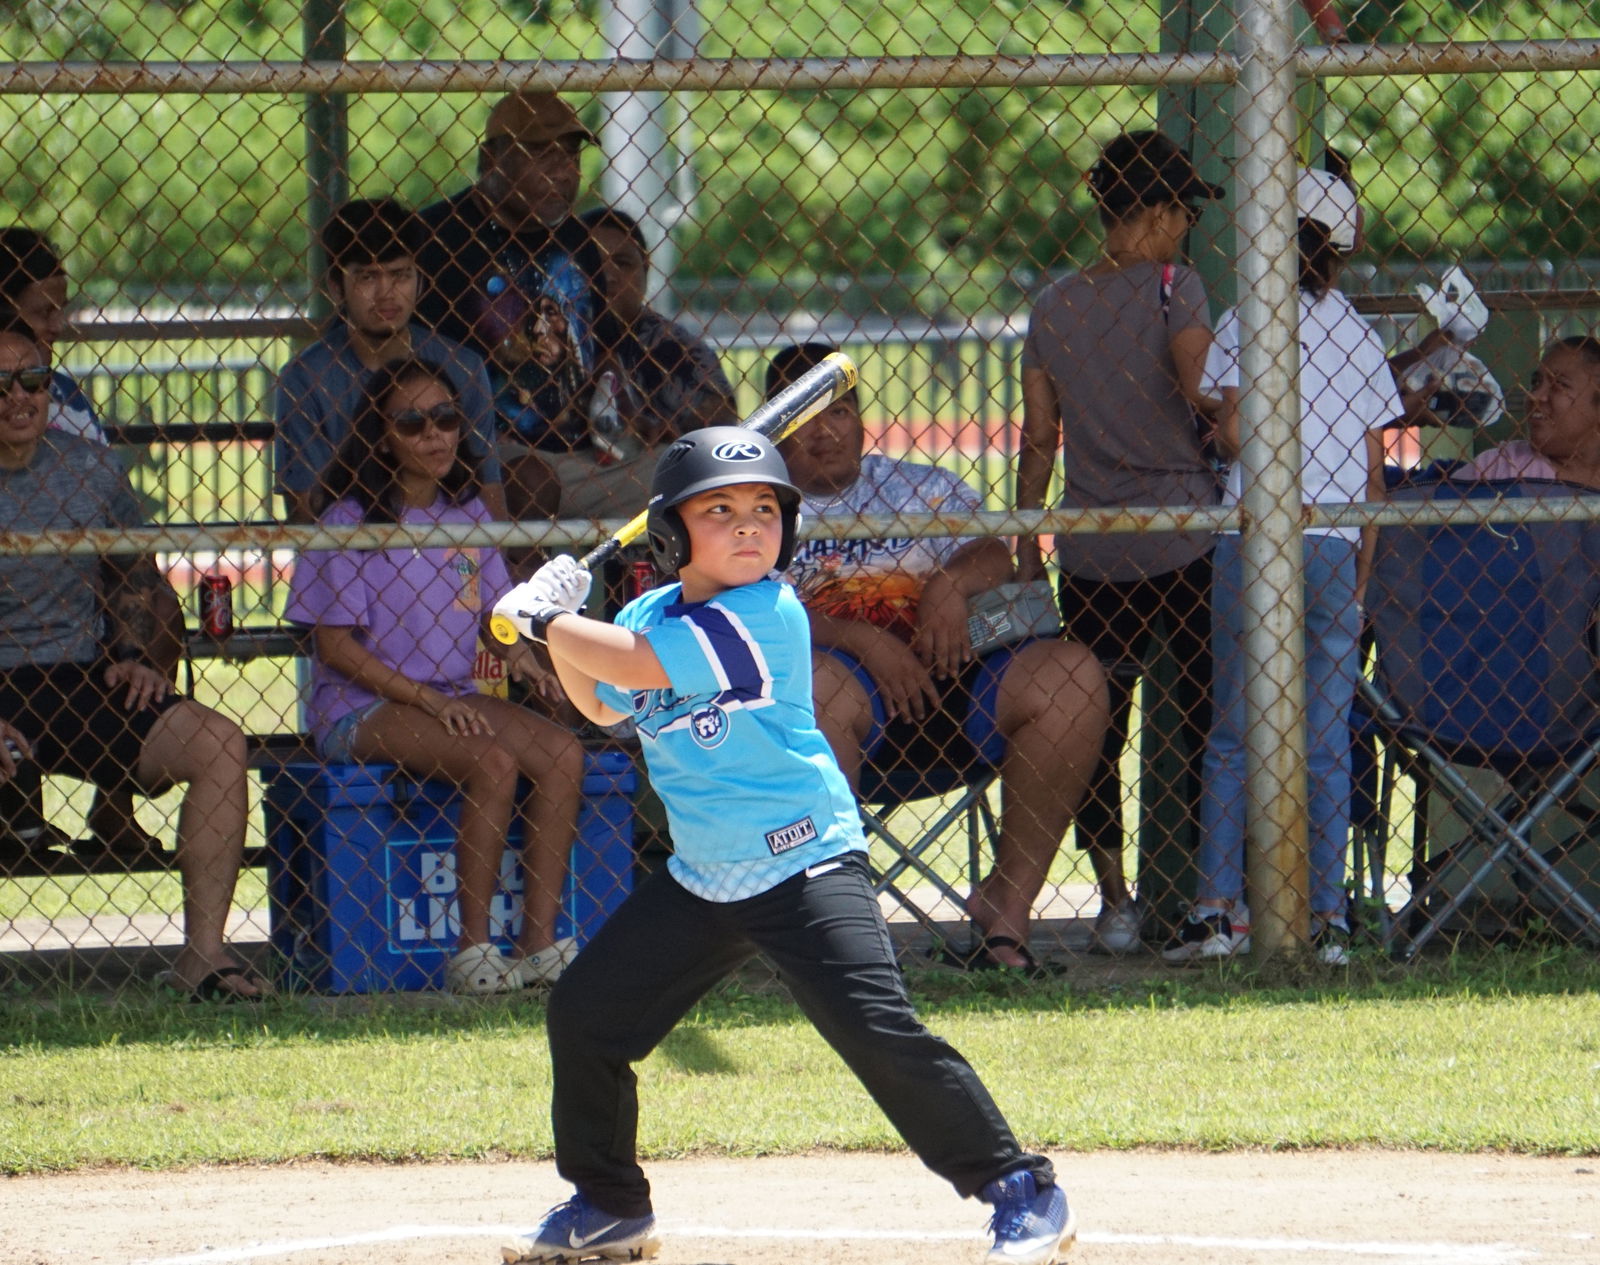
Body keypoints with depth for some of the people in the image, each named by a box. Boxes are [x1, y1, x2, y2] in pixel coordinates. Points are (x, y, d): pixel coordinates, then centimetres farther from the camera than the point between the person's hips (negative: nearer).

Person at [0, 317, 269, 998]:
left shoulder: (92, 470, 10)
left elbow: (140, 585, 22)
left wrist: (136, 658, 2)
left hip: (81, 684, 4)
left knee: (217, 743, -17)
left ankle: (202, 951, -14)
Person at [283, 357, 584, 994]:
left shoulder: (467, 512, 11)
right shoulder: (352, 520, -8)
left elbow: (492, 613, 16)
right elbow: (335, 643, -10)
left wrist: (517, 653, -8)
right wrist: (427, 699, -17)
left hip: (451, 697, 6)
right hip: (362, 705, -6)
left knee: (562, 753, -19)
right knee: (493, 761, -30)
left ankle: (539, 941, -20)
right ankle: (473, 948, -23)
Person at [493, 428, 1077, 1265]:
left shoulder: (769, 616, -18)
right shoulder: (651, 614, 6)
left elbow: (636, 666, -23)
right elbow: (603, 704, 25)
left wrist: (544, 622, -9)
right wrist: (562, 631, 8)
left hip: (805, 864, -8)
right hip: (702, 877, 8)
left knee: (875, 1028, -21)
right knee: (584, 1017, 10)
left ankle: (1021, 1192, -14)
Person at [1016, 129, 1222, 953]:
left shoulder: (1053, 310, 7)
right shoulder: (1173, 289, -6)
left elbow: (1038, 441, 9)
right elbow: (1206, 398, -17)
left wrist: (1025, 553, 13)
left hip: (1090, 555, 3)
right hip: (1183, 543, -3)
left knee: (1096, 731, 8)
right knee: (1209, 719, 7)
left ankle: (1115, 902, 6)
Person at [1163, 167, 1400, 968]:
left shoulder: (1247, 321, -1)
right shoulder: (1360, 338, 9)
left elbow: (1233, 431, -10)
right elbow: (1373, 474, 9)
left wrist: (1209, 432, 13)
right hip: (1336, 549, 2)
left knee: (1233, 735, 3)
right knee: (1327, 741, 4)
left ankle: (1219, 909, -3)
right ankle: (1326, 919, 1)